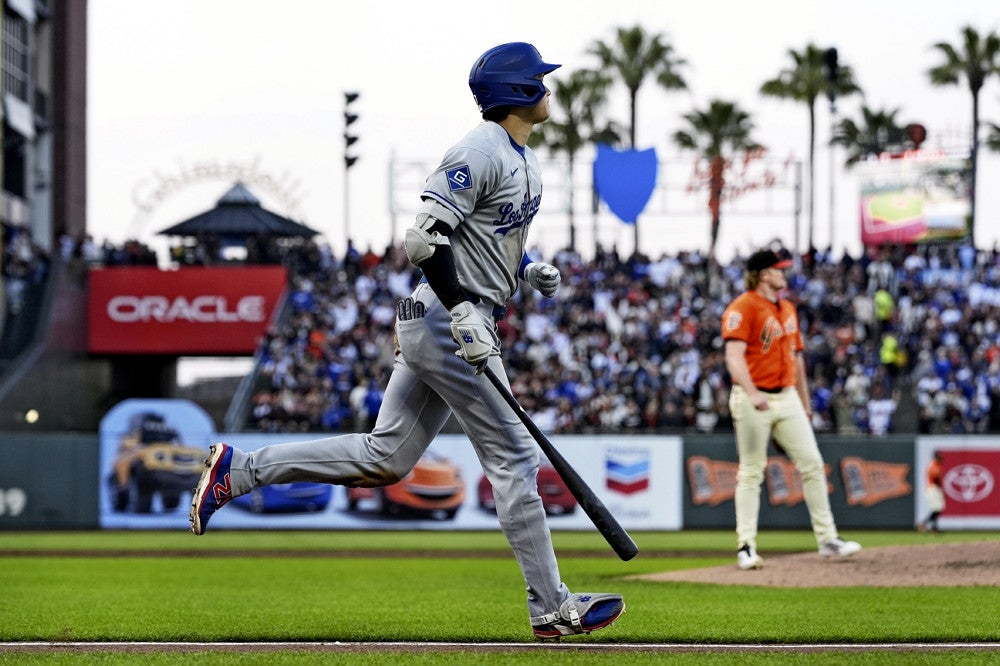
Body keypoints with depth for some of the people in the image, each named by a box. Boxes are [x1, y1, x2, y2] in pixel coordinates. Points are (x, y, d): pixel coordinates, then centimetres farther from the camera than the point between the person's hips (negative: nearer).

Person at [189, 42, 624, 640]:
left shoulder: (524, 160, 16)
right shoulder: (479, 153, -15)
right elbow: (424, 237, -23)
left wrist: (527, 269, 11)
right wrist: (465, 313, -29)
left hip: (450, 322, 10)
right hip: (448, 321, -10)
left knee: (383, 460, 9)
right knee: (514, 458, -5)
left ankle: (239, 469, 11)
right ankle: (552, 607, 0)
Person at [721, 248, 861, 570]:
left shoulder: (787, 309, 16)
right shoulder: (742, 308, -10)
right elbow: (734, 356, -21)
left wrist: (805, 402, 23)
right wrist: (752, 395, -34)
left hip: (787, 398, 7)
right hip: (754, 401, -7)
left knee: (812, 464, 3)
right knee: (751, 473, -3)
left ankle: (827, 539, 8)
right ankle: (746, 547, 2)